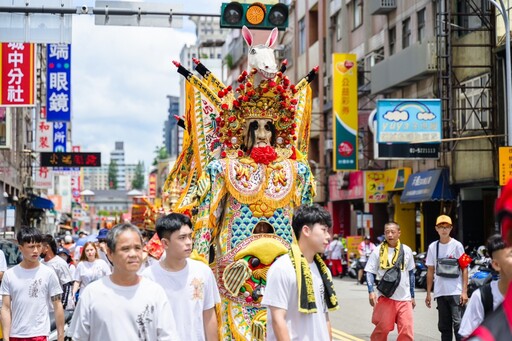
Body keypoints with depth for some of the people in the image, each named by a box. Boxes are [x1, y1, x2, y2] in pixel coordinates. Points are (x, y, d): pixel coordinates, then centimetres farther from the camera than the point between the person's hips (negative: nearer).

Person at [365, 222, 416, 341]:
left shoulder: (406, 250, 6)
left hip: (404, 298, 2)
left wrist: (412, 296, 16)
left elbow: (411, 273, 15)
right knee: (383, 328, -1)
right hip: (385, 296, -2)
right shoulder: (378, 251, -1)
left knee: (407, 330, -4)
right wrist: (371, 291, -14)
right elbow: (370, 272, 1)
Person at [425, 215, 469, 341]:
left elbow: (464, 269, -2)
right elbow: (430, 271, 14)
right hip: (440, 292, 4)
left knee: (458, 323, -10)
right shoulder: (432, 247, 9)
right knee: (444, 326, 10)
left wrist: (464, 291, -9)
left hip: (456, 292, -4)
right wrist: (428, 293, 11)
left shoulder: (457, 245, -1)